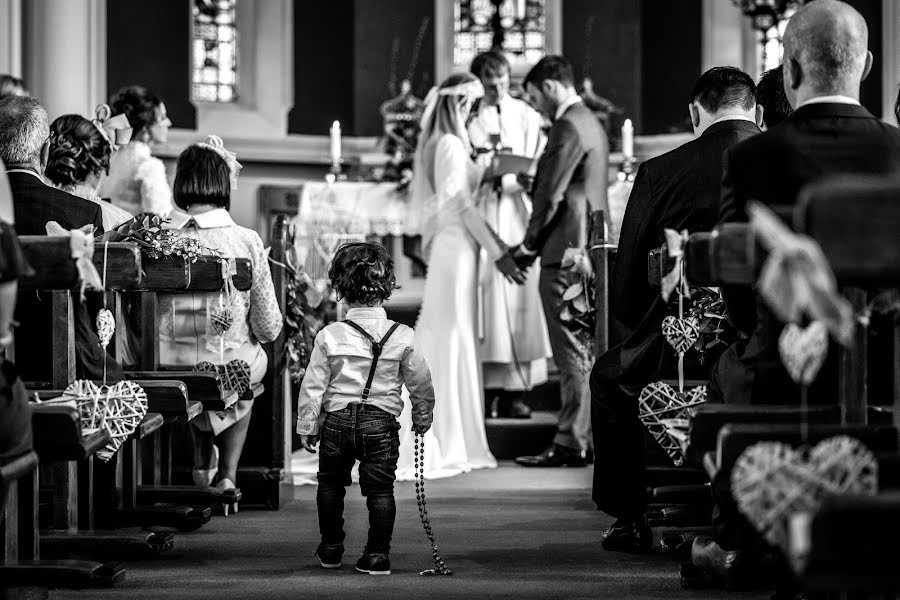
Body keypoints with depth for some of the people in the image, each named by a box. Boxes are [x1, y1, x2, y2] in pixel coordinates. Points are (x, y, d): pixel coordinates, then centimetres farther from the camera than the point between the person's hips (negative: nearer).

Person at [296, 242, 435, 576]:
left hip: (337, 421, 1)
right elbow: (421, 383, 5)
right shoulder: (402, 337, -5)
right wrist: (422, 417, 22)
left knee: (331, 485, 18)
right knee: (380, 489, 6)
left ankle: (331, 549, 26)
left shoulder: (329, 337, -7)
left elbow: (312, 387, -3)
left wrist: (307, 427, 8)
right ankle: (378, 555, 4)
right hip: (381, 423, 0)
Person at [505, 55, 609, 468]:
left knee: (573, 352, -8)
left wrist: (529, 245, -6)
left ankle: (570, 443, -6)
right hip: (588, 248, 10)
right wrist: (536, 243, 18)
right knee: (584, 352, 12)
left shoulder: (569, 127, -14)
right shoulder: (590, 123, 18)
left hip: (566, 251, -10)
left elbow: (552, 195, -17)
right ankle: (585, 435, 17)